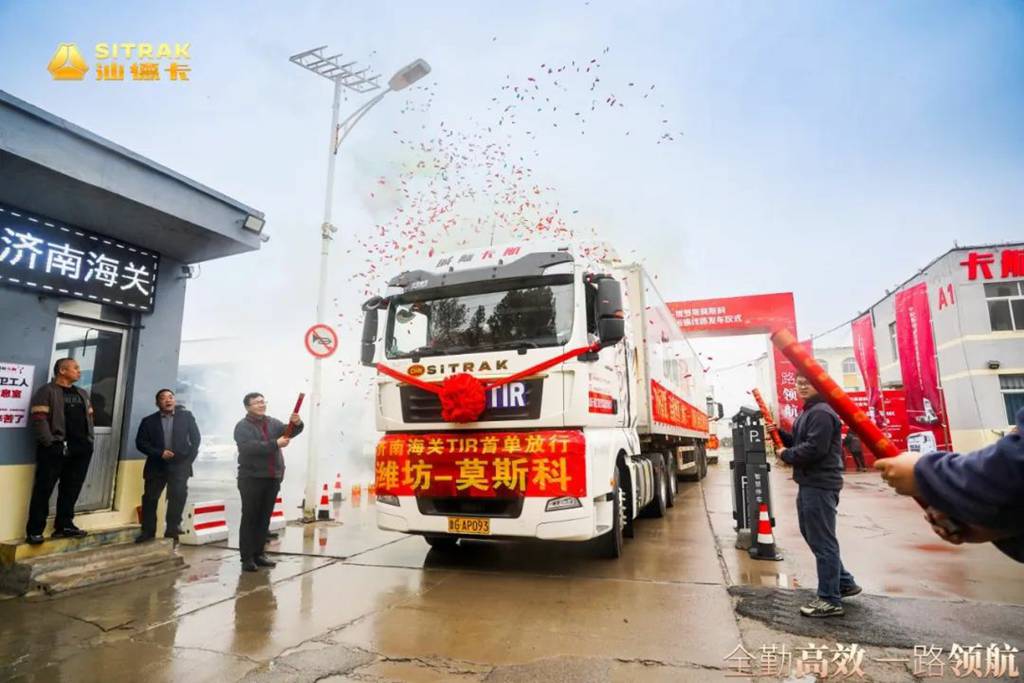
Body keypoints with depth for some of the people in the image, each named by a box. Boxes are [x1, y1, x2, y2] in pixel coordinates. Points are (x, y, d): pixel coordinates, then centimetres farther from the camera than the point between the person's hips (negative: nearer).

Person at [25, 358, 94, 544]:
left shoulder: (83, 393, 18)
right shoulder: (47, 391, -4)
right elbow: (39, 419, -11)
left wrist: (89, 440, 9)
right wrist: (50, 443, -17)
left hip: (81, 449, 6)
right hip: (55, 448, -6)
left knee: (71, 489, 11)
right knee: (44, 489, 0)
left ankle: (64, 525, 21)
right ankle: (34, 531, 8)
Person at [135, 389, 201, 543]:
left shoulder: (186, 416, 4)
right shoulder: (149, 421, 4)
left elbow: (196, 437, 6)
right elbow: (140, 442, 0)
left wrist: (190, 457, -2)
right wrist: (159, 453, -12)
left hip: (179, 465, -1)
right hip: (156, 466, 1)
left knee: (178, 496, -6)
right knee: (150, 498, 4)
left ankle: (172, 530, 6)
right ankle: (147, 531, 19)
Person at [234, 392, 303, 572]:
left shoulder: (273, 423, 11)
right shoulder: (243, 426, -6)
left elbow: (290, 431, 0)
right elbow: (250, 447, -22)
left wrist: (296, 424, -22)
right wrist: (275, 444, -26)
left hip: (273, 478, 5)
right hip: (251, 479, -5)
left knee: (264, 518, 11)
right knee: (249, 519, 0)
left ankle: (258, 554, 20)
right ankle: (247, 557, 6)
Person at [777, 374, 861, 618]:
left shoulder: (822, 413, -17)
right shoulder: (808, 413, 17)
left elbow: (814, 449, -25)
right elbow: (799, 442, 19)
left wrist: (785, 455, -12)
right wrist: (779, 433, 3)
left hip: (820, 486, -11)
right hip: (809, 484, 11)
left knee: (822, 542, -2)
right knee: (812, 535, 20)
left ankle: (830, 600, 8)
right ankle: (844, 583, 33)